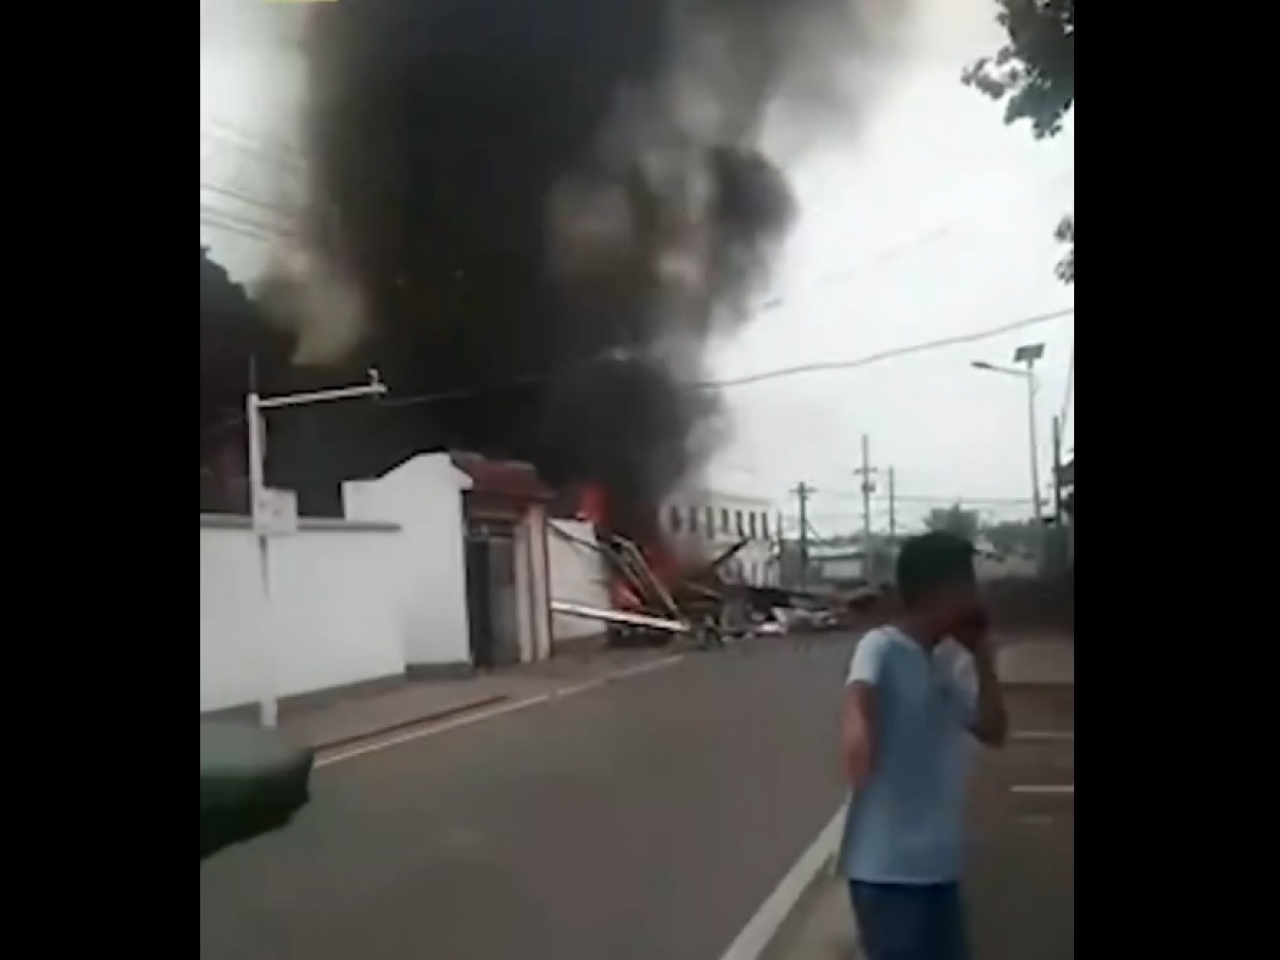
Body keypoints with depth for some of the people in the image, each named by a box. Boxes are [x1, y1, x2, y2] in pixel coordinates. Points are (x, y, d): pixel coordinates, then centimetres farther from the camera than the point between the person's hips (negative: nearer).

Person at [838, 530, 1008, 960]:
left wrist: (981, 655, 1)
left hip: (937, 862, 8)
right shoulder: (881, 648, -15)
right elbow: (858, 693, -36)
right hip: (886, 866, -8)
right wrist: (857, 727, -58)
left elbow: (993, 730, 9)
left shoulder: (950, 660, 10)